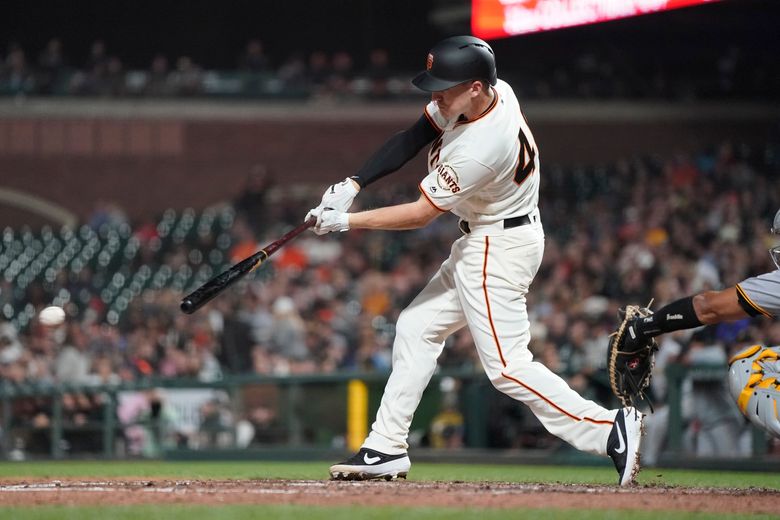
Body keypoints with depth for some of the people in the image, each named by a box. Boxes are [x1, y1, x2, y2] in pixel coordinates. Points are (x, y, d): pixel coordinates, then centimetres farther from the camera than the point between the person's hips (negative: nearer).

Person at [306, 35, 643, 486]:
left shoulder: (480, 149, -31)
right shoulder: (495, 91, -6)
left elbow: (421, 214, -21)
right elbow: (412, 139, 3)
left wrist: (345, 221, -14)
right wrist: (353, 186, -6)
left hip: (499, 250, -10)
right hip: (481, 244, 10)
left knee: (507, 366, -11)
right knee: (416, 328, 15)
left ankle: (608, 430, -12)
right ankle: (387, 448, 20)